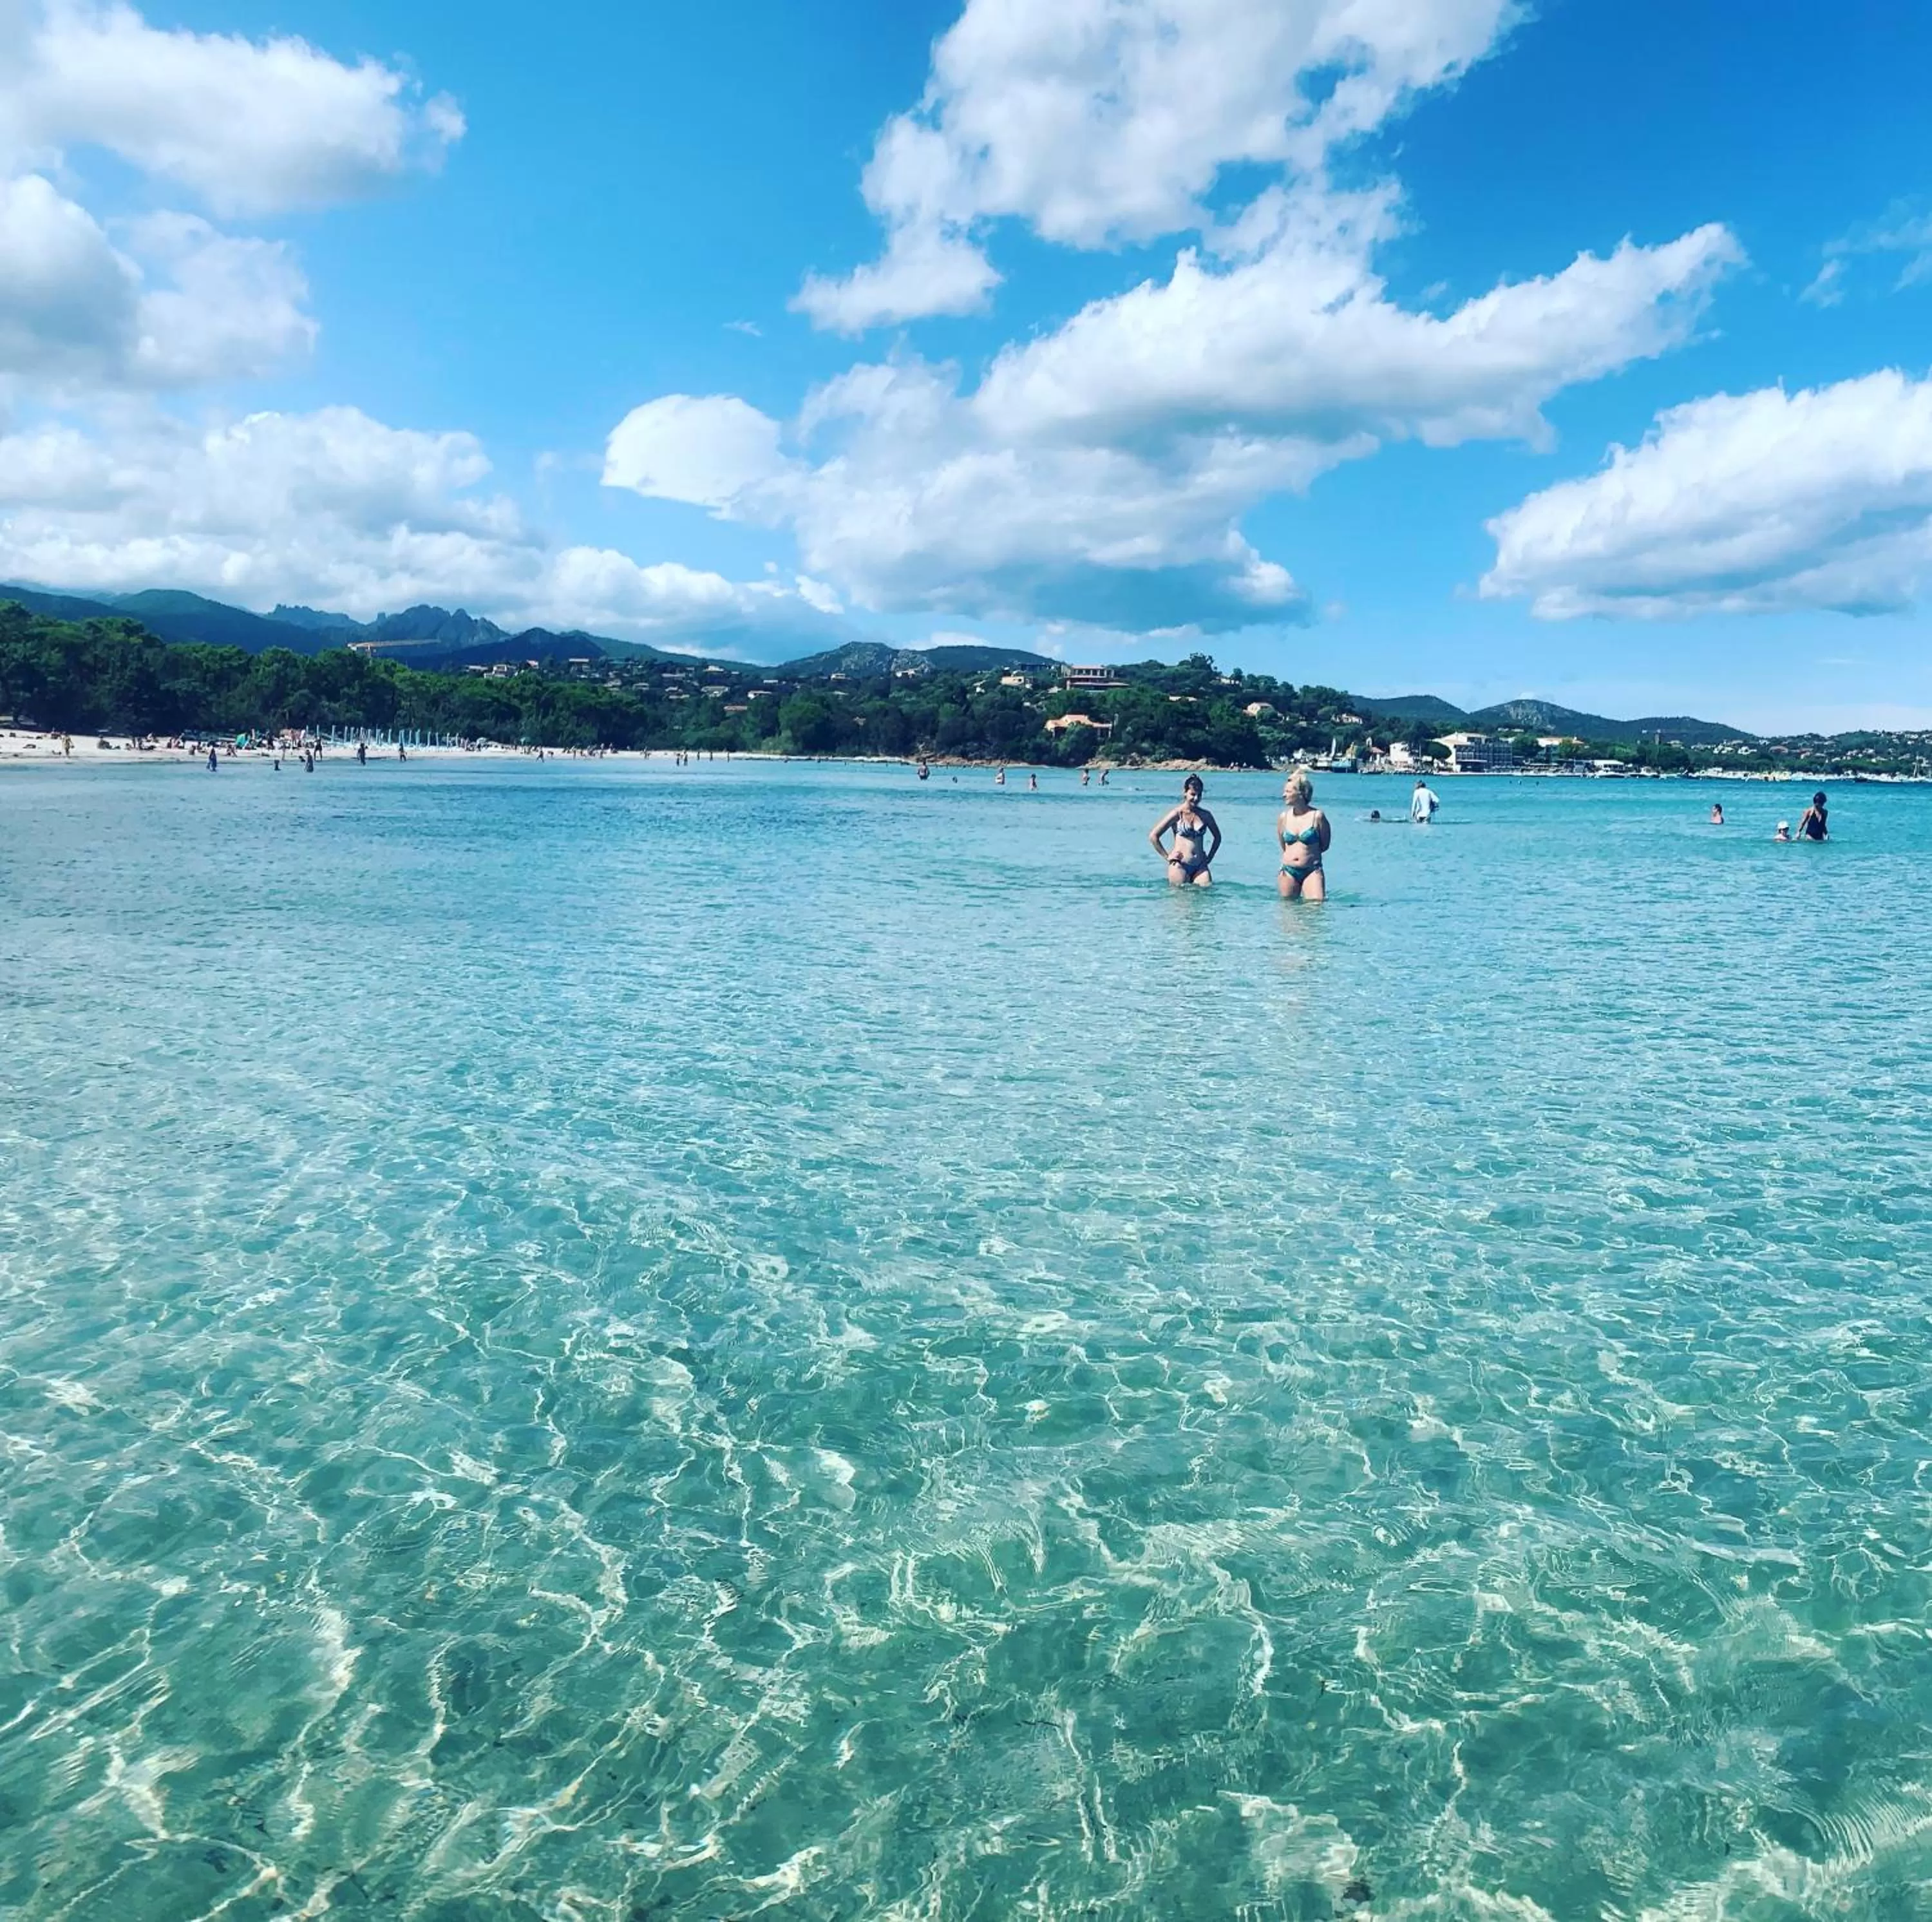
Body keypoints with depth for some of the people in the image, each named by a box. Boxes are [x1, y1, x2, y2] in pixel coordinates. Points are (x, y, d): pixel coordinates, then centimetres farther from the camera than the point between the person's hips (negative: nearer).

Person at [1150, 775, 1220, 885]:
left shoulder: (1205, 815, 9)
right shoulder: (1177, 814, -3)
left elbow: (1217, 837, 26)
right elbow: (1153, 836, -3)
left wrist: (1210, 857, 15)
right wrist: (1167, 857, -4)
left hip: (1200, 867, 3)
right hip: (1179, 866, -3)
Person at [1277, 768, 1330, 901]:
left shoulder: (1317, 816, -6)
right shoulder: (1283, 817, 4)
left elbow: (1325, 845, 5)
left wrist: (1308, 854, 6)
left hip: (1312, 871, -3)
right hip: (1289, 871, 3)